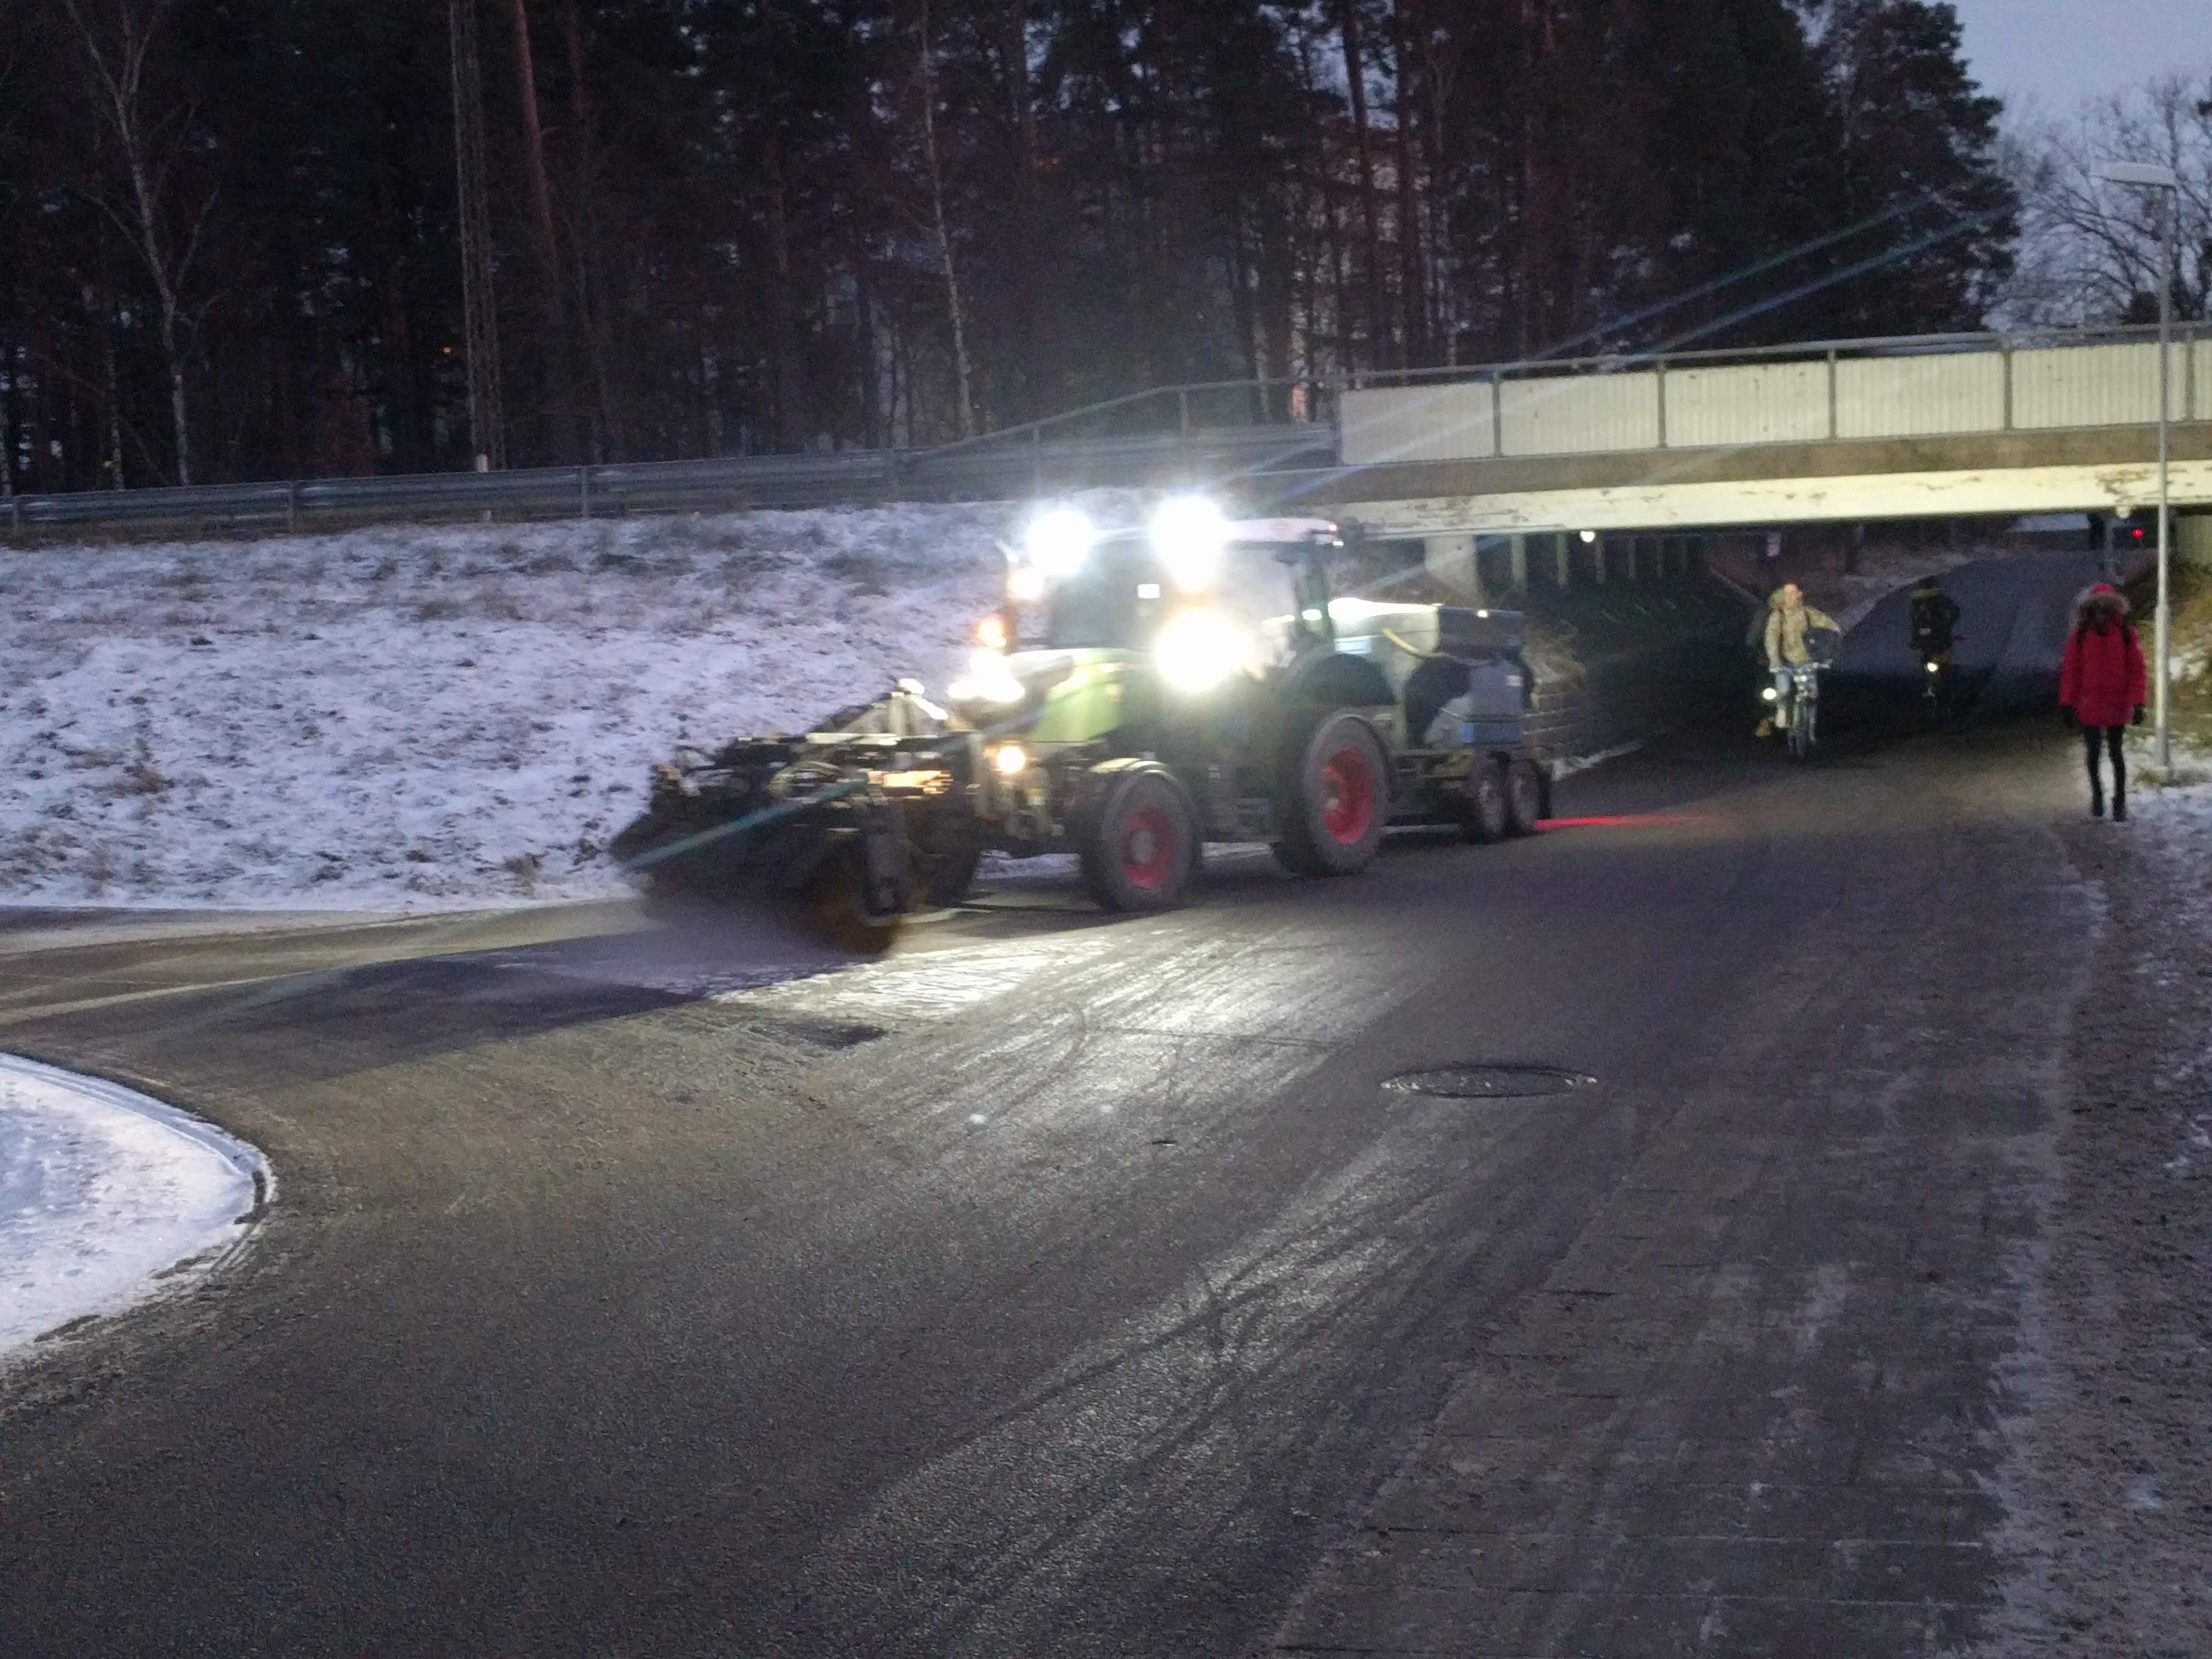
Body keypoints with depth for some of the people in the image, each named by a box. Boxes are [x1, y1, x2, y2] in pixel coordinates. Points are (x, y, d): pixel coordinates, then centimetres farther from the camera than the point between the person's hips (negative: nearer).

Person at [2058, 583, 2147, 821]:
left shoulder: (2126, 634, -5)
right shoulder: (2080, 636, -4)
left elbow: (2136, 671, -5)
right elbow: (2070, 671, -1)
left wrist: (2137, 703, -9)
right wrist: (2068, 703, -2)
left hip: (2117, 706, -1)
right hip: (2089, 707, 1)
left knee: (2115, 752, 7)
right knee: (2093, 752, 10)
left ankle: (2120, 801, 17)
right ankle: (2097, 794, 31)